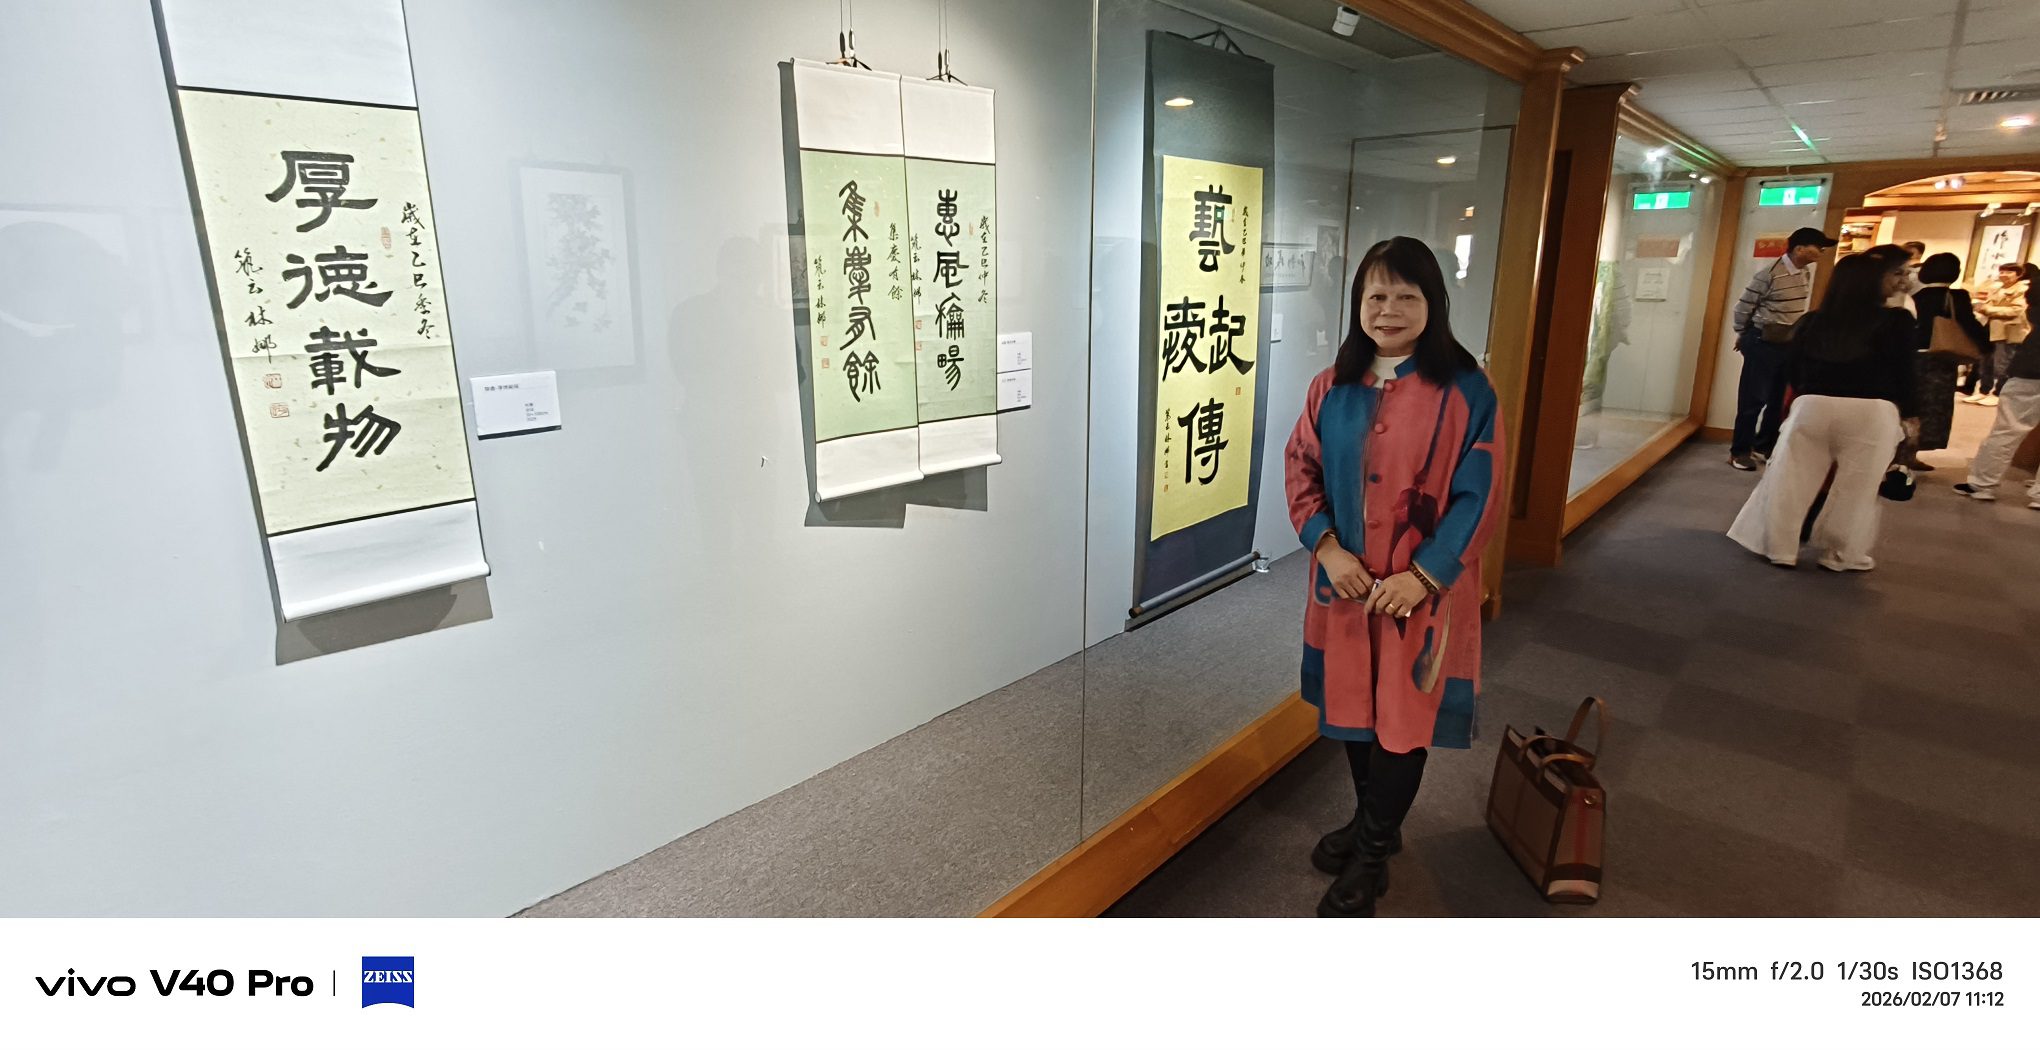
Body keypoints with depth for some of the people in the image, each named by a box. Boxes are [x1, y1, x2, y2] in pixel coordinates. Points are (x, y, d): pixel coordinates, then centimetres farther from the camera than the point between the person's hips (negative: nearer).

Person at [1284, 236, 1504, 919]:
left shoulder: (1464, 391, -10)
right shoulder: (1333, 386, 2)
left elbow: (1477, 496, -10)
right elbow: (1300, 467, 3)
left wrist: (1424, 575, -17)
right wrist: (1326, 545, -11)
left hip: (1421, 588, -4)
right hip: (1344, 580, 4)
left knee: (1402, 712, 7)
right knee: (1350, 703, 16)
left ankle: (1372, 853, 26)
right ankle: (1371, 819, 40)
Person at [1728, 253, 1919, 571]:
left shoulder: (1813, 321, 10)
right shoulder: (1896, 320, 2)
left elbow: (1791, 365, 12)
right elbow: (1902, 372, 1)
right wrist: (1907, 414, 13)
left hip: (1812, 406, 2)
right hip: (1871, 412, -2)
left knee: (1792, 480, 7)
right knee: (1856, 489, 7)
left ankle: (1780, 550, 11)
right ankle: (1844, 557, 16)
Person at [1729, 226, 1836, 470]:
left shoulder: (1806, 273, 7)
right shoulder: (1769, 274, -16)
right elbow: (1744, 306, -8)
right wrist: (1744, 336, 4)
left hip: (1791, 343, 7)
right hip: (1763, 343, -7)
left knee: (1780, 400, 11)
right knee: (1754, 399, -4)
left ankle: (1763, 446, 23)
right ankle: (1739, 451, 5)